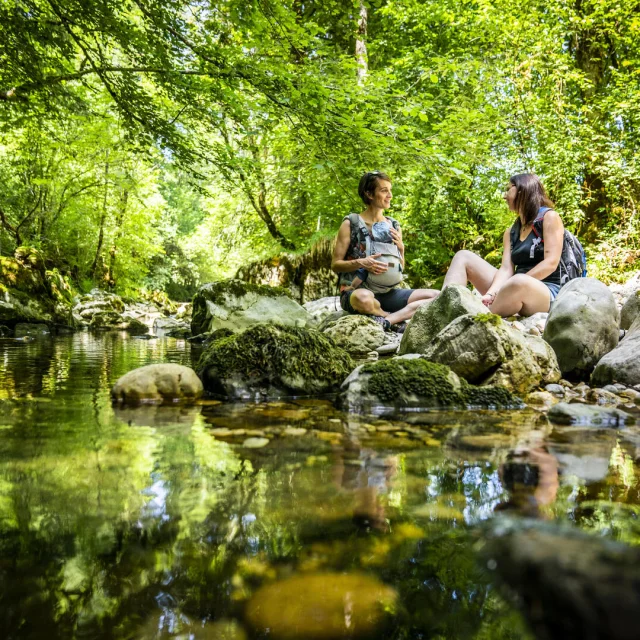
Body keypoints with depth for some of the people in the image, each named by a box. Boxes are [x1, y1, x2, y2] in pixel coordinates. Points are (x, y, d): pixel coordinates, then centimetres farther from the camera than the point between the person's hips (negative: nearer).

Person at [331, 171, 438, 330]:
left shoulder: (394, 226, 12)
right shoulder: (351, 224, -2)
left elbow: (400, 268, 17)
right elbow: (335, 265, -3)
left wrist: (400, 248, -2)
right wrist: (360, 263, -20)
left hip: (387, 293, 5)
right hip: (355, 292, -5)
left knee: (436, 296, -15)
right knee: (363, 298, -42)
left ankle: (386, 321, -26)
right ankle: (399, 321, -15)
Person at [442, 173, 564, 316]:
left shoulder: (549, 217, 0)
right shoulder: (510, 232, 17)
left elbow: (550, 263, -12)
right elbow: (506, 270, 1)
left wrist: (515, 285, -18)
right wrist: (490, 293, -19)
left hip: (548, 294, -6)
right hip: (517, 292, 7)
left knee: (519, 283, -42)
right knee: (463, 257, -1)